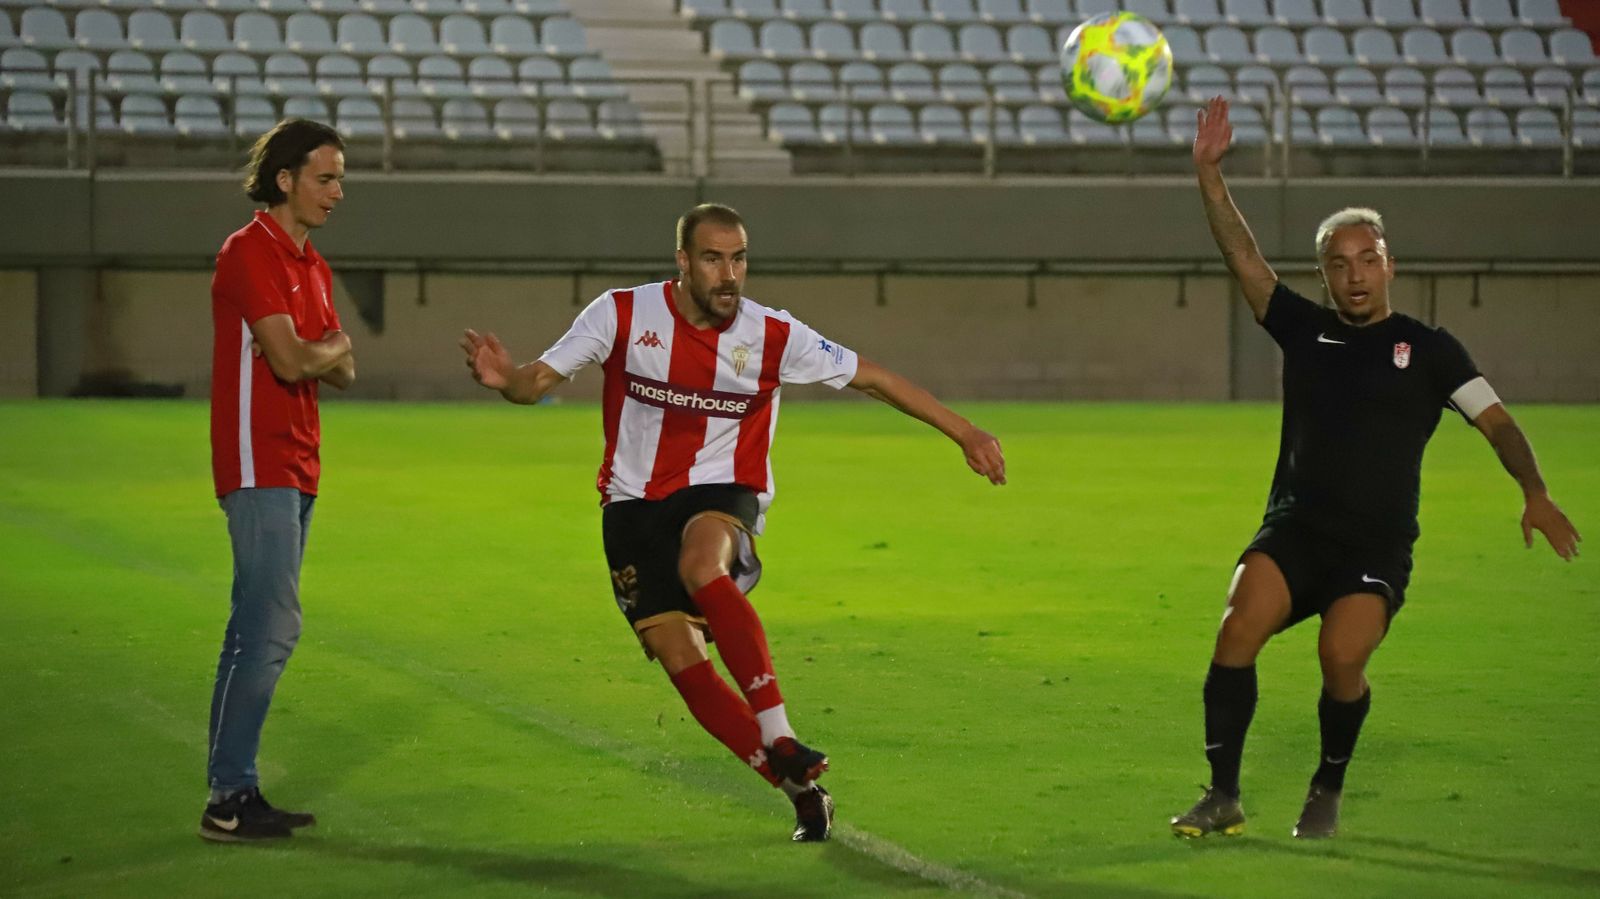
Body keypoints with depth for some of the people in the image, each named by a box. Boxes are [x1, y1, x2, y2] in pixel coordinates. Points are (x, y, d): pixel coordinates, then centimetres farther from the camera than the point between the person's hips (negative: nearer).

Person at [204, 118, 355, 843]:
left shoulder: (311, 266, 18)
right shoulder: (250, 253, -11)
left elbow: (342, 371, 18)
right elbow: (290, 360, -20)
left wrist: (322, 353, -4)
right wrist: (333, 347, 0)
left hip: (296, 470, 10)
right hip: (259, 466, -10)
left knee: (259, 631, 9)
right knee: (271, 627, -14)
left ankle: (236, 790, 12)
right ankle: (228, 799, -12)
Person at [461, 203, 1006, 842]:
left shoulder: (772, 336, -7)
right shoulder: (622, 314, -7)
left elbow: (873, 378, 0)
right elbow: (539, 380, -8)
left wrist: (964, 432, -1)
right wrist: (505, 379, -32)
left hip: (721, 493, -2)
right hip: (634, 504, 2)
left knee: (701, 566, -37)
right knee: (679, 657, -11)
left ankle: (779, 738, -37)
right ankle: (800, 789, -4)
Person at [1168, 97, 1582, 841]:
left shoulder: (1427, 349, 7)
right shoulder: (1304, 331, 12)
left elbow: (1495, 419, 1)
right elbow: (1242, 256, 5)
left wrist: (1534, 492, -15)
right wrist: (1208, 174, -6)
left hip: (1376, 547, -2)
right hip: (1295, 530, 2)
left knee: (1342, 656, -24)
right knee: (1239, 627, -22)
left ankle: (1326, 794, 2)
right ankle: (1222, 797, -14)